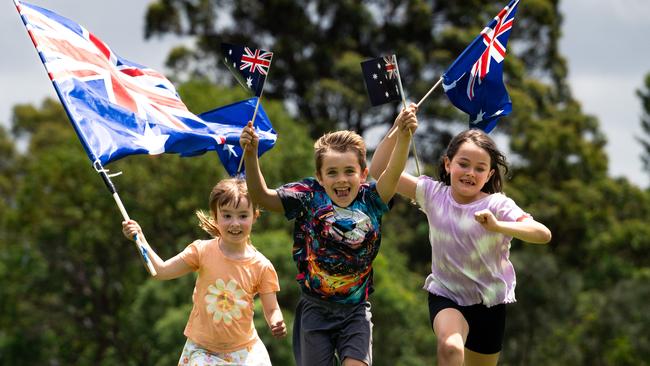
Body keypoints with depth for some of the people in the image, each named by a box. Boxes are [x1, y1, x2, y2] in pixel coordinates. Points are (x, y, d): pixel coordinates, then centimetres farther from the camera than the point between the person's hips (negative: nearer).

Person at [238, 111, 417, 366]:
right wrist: (250, 155, -24)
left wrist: (404, 136, -39)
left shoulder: (369, 200, -5)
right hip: (315, 309, 0)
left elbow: (393, 173, -21)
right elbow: (262, 196, -10)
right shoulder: (309, 197, -6)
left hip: (355, 311, 0)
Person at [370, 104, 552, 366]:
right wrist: (397, 131, -19)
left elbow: (543, 234, -30)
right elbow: (379, 170, -8)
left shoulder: (497, 206, -16)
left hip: (489, 303, 0)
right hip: (446, 296, 0)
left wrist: (497, 226, -43)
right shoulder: (434, 194, -7)